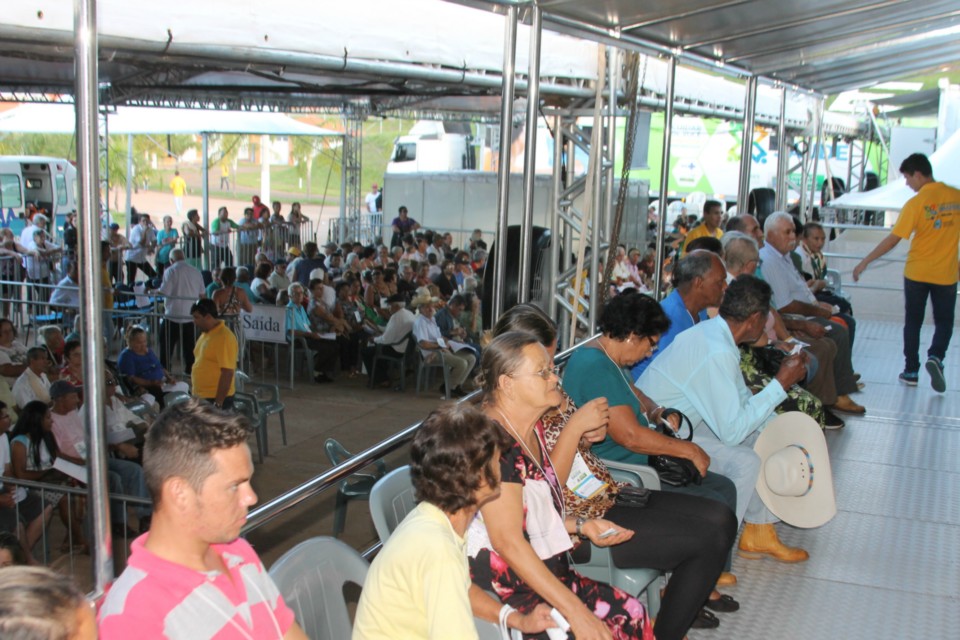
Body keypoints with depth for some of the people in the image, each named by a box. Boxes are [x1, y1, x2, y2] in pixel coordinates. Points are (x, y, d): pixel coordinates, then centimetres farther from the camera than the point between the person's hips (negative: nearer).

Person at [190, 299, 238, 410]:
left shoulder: (224, 337, -18)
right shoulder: (206, 334, 11)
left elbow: (227, 373, -22)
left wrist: (218, 403, -24)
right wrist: (194, 391, 21)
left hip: (216, 399, -9)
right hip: (201, 397, 9)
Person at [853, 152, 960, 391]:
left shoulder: (916, 203, -15)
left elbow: (893, 240, -16)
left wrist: (865, 262, -11)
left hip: (917, 273, -2)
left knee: (913, 322, 12)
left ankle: (911, 371, 15)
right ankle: (935, 357, -11)